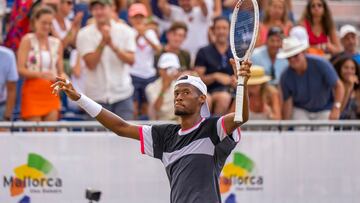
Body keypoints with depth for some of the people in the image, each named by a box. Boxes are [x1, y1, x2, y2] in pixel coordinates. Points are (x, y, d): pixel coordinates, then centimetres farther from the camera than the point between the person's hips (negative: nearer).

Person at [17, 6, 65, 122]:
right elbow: (21, 70, -8)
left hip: (51, 94, 4)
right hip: (32, 92, -4)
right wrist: (40, 74, -23)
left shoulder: (56, 43, 11)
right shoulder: (28, 40, -1)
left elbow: (60, 72, 15)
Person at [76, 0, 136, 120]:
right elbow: (91, 64, -11)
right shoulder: (84, 34, -3)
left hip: (122, 93, 1)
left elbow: (131, 60, -8)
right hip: (96, 96, -1)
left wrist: (113, 46, -23)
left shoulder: (125, 31, 1)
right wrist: (103, 42, -21)